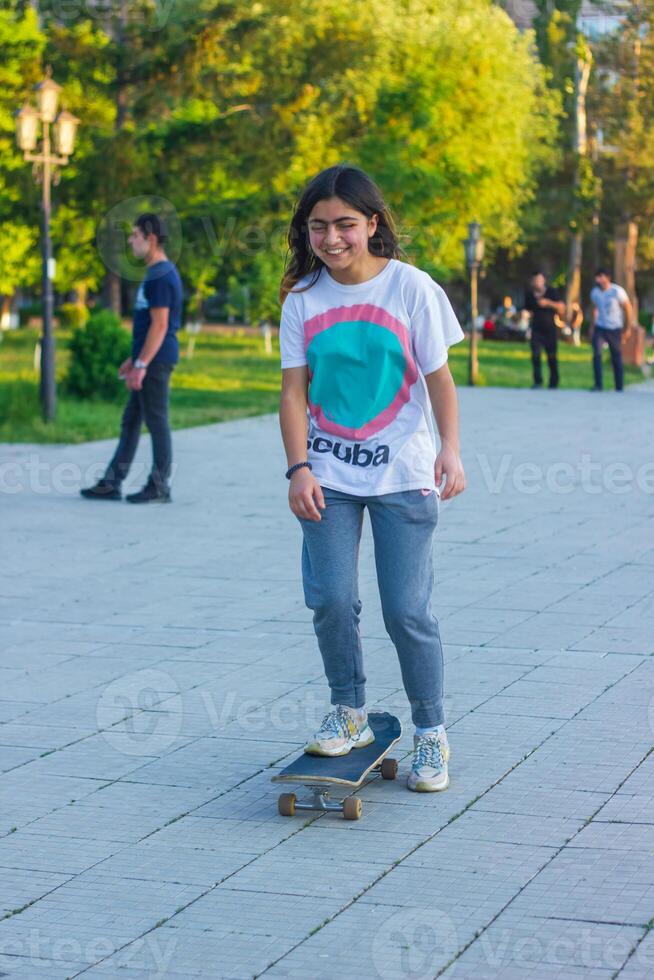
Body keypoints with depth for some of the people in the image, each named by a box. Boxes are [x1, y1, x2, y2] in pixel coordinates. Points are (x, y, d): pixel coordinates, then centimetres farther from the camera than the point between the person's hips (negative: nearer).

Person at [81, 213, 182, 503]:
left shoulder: (161, 276, -16)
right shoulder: (157, 273, 16)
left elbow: (160, 325, -20)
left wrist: (141, 364, -21)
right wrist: (135, 359, 23)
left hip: (156, 360, -10)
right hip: (151, 360, 10)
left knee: (156, 421, -3)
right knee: (130, 421, 10)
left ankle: (159, 487, 4)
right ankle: (111, 483, 13)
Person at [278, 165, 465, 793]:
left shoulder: (411, 287, -4)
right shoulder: (301, 299, 2)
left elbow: (438, 376, -2)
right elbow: (294, 391, 2)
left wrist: (450, 449, -14)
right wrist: (299, 469, -9)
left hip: (401, 474, -2)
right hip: (328, 475, 2)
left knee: (407, 610, -3)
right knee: (330, 599, -7)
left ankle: (430, 735, 13)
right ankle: (349, 714, 14)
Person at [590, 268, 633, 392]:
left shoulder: (617, 291, -13)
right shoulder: (594, 292, -2)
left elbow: (628, 308, -4)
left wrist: (628, 327, -3)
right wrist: (592, 328, 14)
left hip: (615, 329, -2)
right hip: (600, 328, 2)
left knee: (617, 359, 5)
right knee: (597, 354, -19)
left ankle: (619, 388, 16)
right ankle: (598, 384, -17)